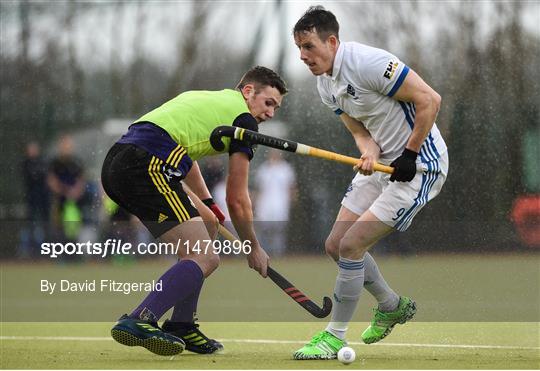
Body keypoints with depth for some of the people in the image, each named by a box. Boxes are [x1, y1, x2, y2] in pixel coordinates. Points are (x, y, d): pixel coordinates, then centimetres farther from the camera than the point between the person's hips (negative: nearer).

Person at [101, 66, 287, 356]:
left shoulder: (201, 98, 31)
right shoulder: (243, 118, 6)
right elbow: (237, 200, 7)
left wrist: (208, 205, 53)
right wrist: (254, 248, 21)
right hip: (148, 166, -10)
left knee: (206, 224, 24)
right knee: (205, 258, -12)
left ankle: (181, 327, 18)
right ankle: (138, 322, -29)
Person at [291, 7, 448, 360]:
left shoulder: (368, 62, -23)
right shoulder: (326, 83, 4)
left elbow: (430, 99, -22)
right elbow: (361, 131, 8)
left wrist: (410, 155, -19)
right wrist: (370, 154, -16)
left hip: (419, 165, -9)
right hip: (383, 164, 9)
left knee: (352, 244, -14)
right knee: (336, 244, 9)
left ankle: (334, 337, 0)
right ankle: (392, 305, 31)